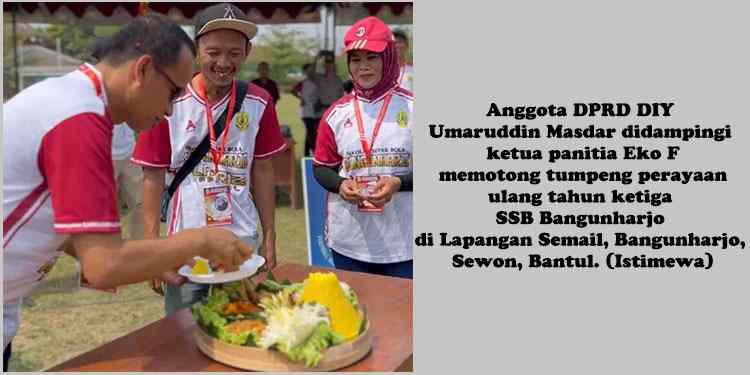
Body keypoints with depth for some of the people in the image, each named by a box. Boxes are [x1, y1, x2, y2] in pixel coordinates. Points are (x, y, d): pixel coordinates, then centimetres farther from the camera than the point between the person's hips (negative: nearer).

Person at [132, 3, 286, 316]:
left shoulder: (258, 103, -1)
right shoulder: (170, 103, -8)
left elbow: (262, 171, 6)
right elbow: (153, 177, -4)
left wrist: (269, 238, 7)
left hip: (243, 242, 2)